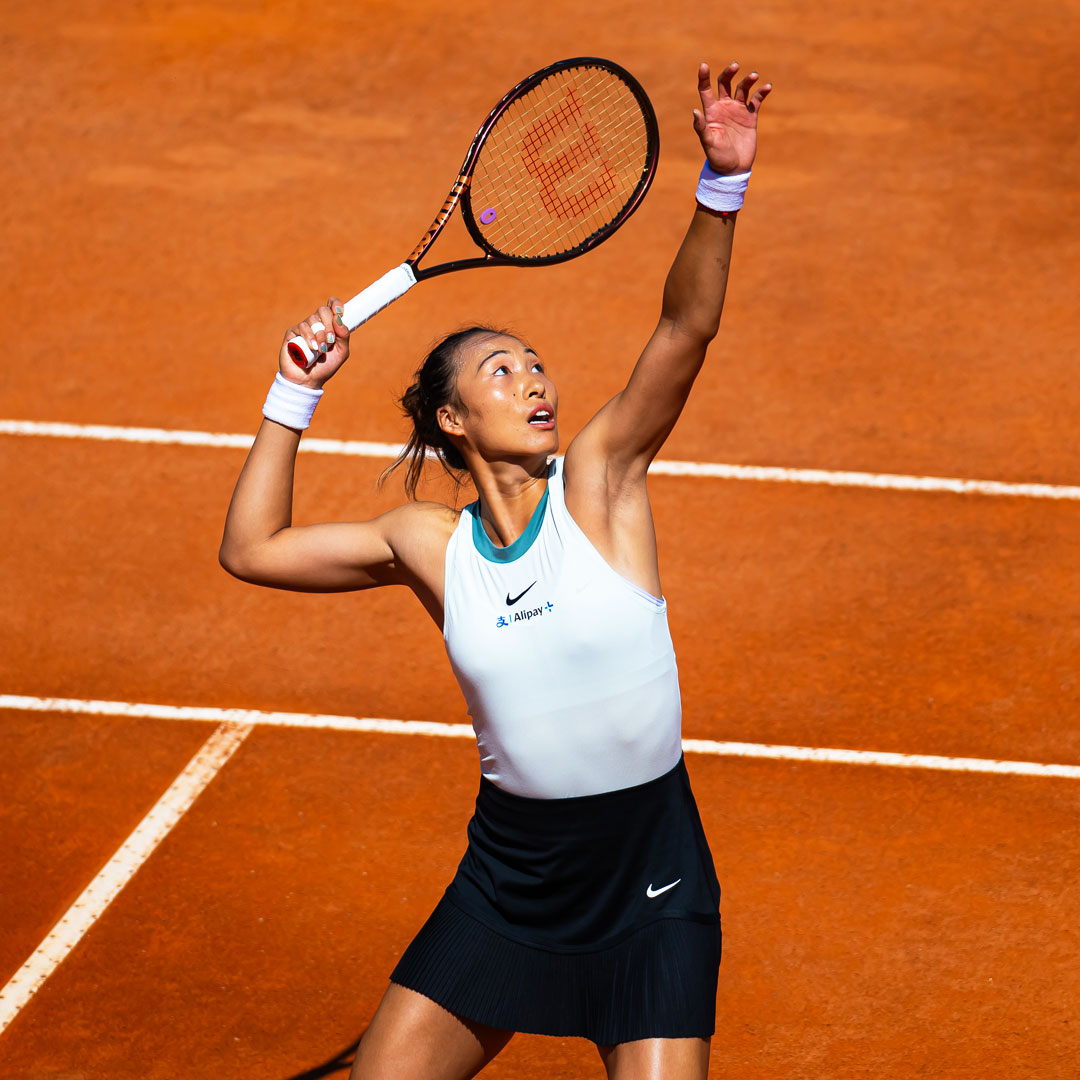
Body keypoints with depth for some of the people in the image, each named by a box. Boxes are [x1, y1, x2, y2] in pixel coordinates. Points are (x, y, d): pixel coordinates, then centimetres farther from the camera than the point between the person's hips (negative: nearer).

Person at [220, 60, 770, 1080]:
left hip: (648, 889, -2)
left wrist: (722, 184, -32)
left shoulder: (598, 479, -6)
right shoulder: (430, 543, 0)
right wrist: (295, 394, 1)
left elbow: (687, 326, -19)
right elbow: (251, 548, 6)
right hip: (508, 876, 3)